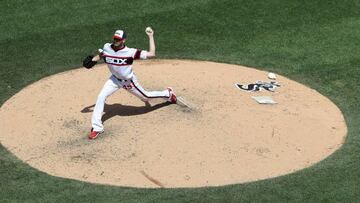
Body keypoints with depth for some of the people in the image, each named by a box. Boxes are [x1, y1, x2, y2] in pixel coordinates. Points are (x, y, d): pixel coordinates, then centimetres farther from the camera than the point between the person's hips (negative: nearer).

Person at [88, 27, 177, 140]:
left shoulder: (130, 52, -30)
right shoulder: (107, 47, -17)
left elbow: (151, 54, -35)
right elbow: (100, 55, 8)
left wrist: (150, 36, -35)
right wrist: (92, 60, -11)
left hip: (129, 81, -3)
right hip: (115, 79, 3)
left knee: (145, 97, 15)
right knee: (101, 97, -16)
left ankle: (168, 93, 46)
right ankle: (97, 127, -9)